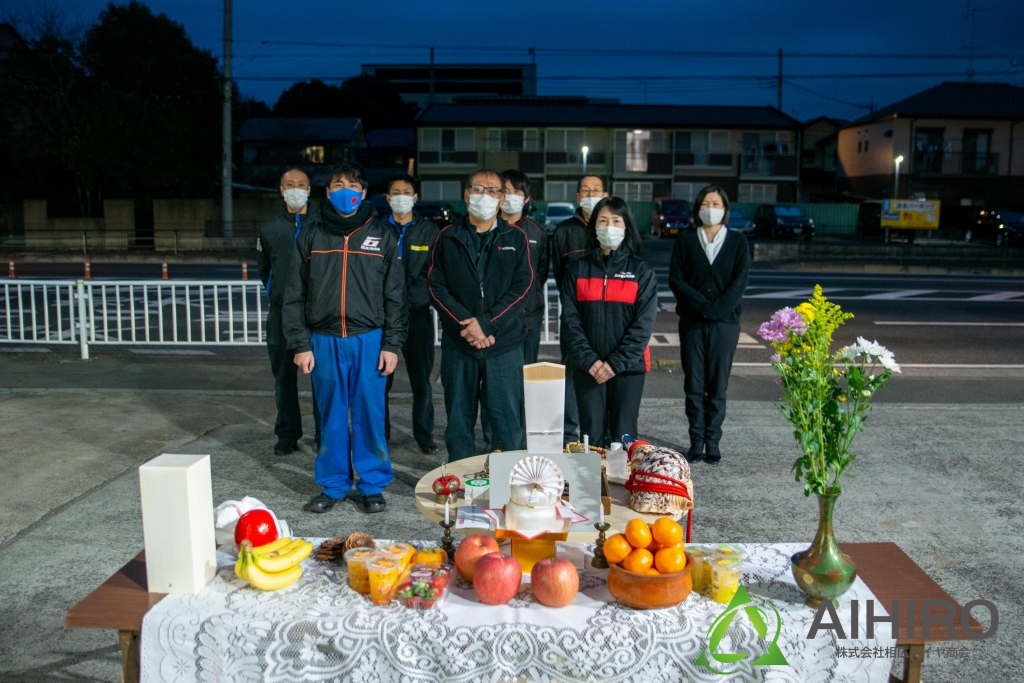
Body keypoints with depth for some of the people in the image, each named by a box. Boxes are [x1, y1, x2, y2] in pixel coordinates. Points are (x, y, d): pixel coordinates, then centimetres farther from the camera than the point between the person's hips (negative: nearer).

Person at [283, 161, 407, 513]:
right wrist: (300, 344, -1)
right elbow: (295, 295, 6)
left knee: (370, 415, 4)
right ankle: (334, 484, 22)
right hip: (324, 341, 1)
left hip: (369, 340, -1)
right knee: (331, 417, 9)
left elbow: (395, 295, 3)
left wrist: (391, 344, -3)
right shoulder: (310, 235, 6)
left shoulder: (382, 235, 4)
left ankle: (372, 484, 18)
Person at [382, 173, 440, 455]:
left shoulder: (429, 230, 9)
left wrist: (415, 294, -5)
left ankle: (424, 436, 16)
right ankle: (380, 436, 15)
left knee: (421, 379, 3)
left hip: (418, 313, 0)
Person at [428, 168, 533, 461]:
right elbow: (437, 287, 0)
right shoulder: (448, 237, 8)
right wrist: (466, 324, -14)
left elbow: (522, 286, -2)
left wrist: (487, 324, -13)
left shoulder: (516, 238, 7)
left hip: (504, 343, -1)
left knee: (507, 419, 2)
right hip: (457, 344, 1)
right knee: (459, 419, 8)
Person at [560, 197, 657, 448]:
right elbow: (570, 319, 0)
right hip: (587, 368, 1)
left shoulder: (641, 271, 3)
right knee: (591, 436, 3)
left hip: (628, 367, -1)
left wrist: (616, 362, -13)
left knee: (623, 436, 1)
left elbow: (644, 323, -5)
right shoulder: (577, 269, 6)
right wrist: (589, 360, -11)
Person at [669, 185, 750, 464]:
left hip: (725, 322, 0)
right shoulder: (685, 239, 7)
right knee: (694, 385, 3)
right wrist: (702, 305, -12)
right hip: (692, 322, 1)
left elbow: (740, 282, -2)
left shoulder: (737, 241, 7)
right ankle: (696, 443, 10)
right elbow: (675, 279, -1)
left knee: (718, 386, 2)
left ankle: (712, 443, 10)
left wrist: (716, 310, -14)